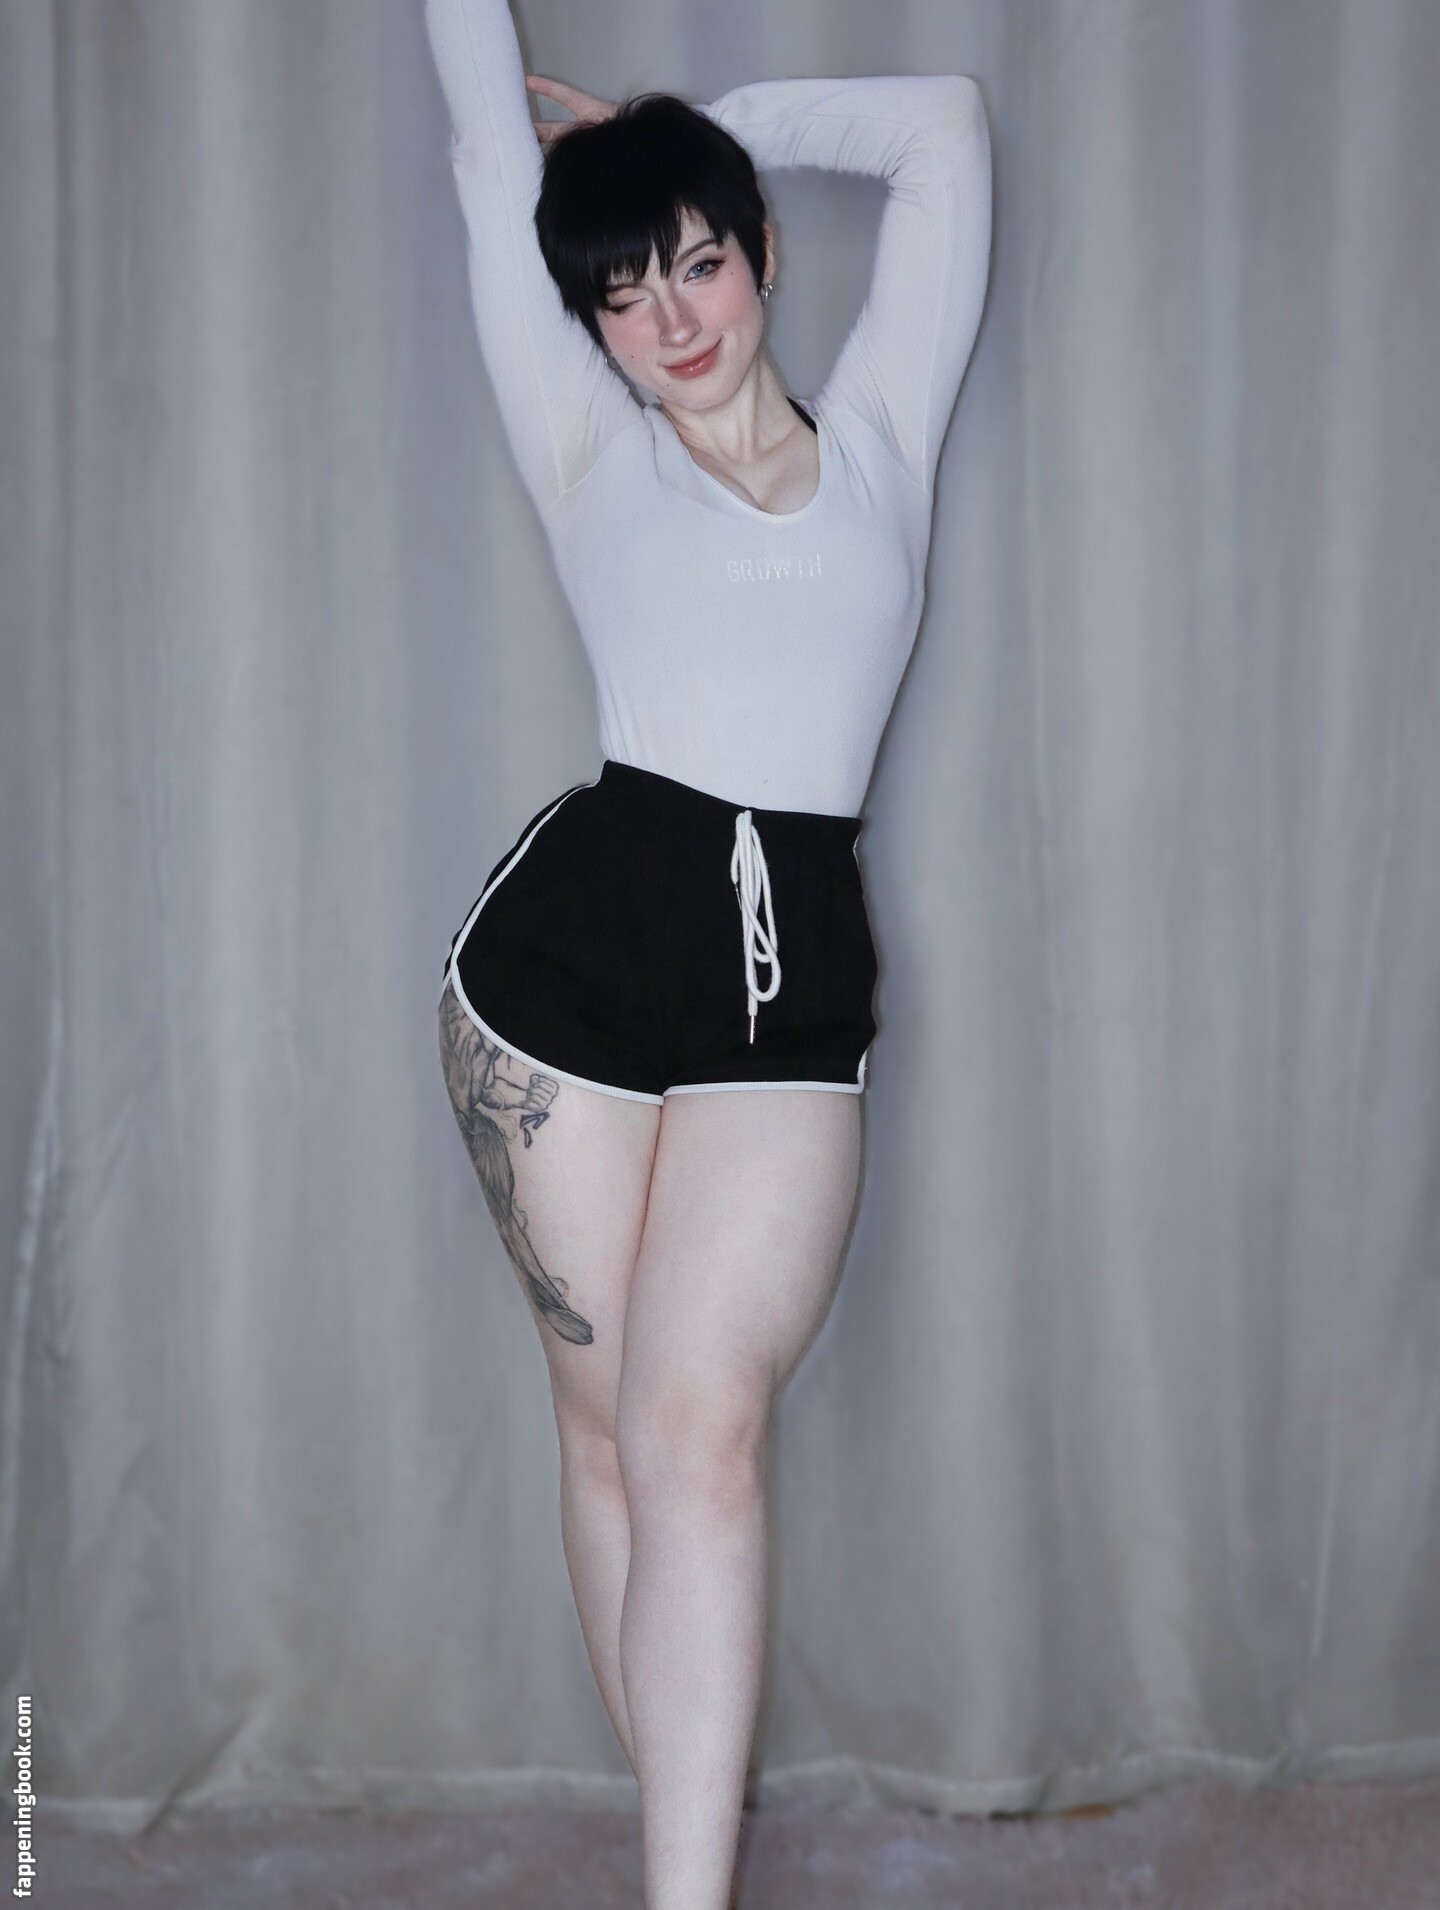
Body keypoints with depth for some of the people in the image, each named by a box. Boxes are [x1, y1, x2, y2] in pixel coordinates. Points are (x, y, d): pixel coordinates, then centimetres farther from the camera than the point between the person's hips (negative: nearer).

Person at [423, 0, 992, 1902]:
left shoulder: (881, 437, 15)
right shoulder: (592, 455, 11)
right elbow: (494, 159, 16)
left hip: (795, 967, 0)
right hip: (575, 930, 0)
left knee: (699, 1425, -9)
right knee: (611, 1415, 2)